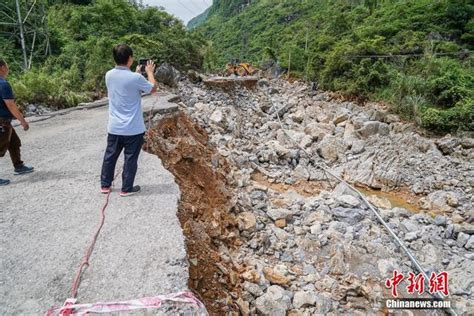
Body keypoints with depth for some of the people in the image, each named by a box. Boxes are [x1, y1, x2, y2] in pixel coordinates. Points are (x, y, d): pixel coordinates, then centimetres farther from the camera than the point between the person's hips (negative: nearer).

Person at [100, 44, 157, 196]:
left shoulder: (109, 75, 0)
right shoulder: (135, 78, -18)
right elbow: (153, 88, -1)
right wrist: (150, 72, 13)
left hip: (114, 127, 6)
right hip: (133, 128, -5)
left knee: (110, 156, 17)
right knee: (130, 158, 7)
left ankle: (105, 185, 28)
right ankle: (126, 188, 17)